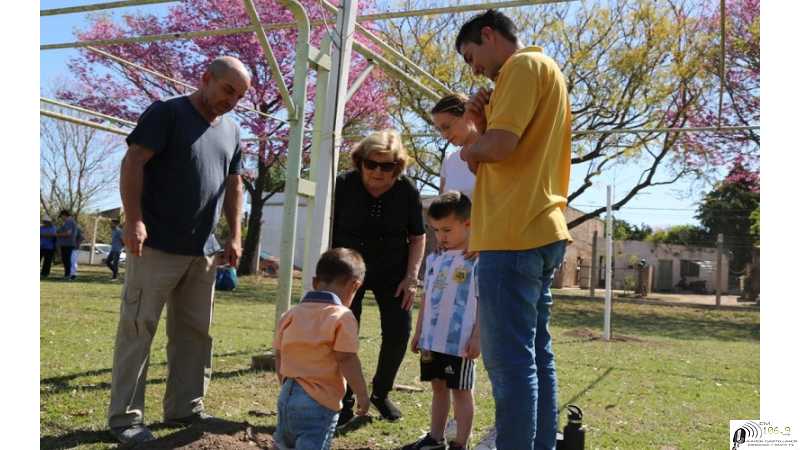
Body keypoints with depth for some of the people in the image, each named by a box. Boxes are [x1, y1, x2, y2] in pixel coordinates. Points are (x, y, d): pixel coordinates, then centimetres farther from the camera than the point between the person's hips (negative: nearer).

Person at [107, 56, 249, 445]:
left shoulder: (231, 130, 14)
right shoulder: (167, 113, -5)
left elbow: (233, 185, 19)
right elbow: (133, 163, -11)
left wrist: (235, 236, 12)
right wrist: (134, 220, -21)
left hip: (203, 252, 7)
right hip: (157, 247, -7)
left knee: (194, 332, 10)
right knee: (137, 328, -2)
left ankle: (185, 408, 20)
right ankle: (125, 417, 6)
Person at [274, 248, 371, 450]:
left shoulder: (291, 314, 7)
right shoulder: (342, 317, -13)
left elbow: (279, 356, 12)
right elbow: (347, 360, -17)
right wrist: (362, 393, -8)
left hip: (287, 395, 7)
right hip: (319, 401, -7)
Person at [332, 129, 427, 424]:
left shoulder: (407, 190, -11)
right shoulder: (344, 185, -14)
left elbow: (417, 237, 0)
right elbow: (327, 231, -6)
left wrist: (411, 277, -6)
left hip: (392, 271, 2)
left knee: (399, 331, -1)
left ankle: (381, 392, 22)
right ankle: (344, 400, 12)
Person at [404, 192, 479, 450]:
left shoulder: (477, 260, -10)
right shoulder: (434, 259, 10)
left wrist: (477, 336, -14)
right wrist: (419, 332, 16)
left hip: (459, 341, -7)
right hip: (432, 339, 7)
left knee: (460, 390, 5)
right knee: (438, 387, 17)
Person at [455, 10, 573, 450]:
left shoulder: (524, 64, -4)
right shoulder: (543, 72, 26)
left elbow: (501, 145, -19)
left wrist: (470, 149, 2)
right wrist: (482, 123, 9)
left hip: (514, 236, -10)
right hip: (537, 232, 10)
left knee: (509, 359, -8)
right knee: (535, 354, 11)